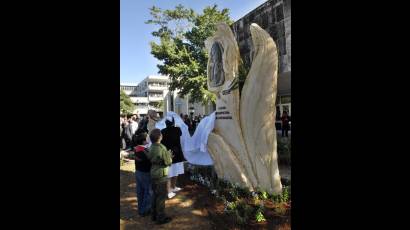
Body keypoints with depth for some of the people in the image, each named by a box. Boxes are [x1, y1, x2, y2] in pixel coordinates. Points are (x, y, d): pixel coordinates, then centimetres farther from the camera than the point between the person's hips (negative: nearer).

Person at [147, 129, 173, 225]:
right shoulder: (162, 148, -22)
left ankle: (154, 215, 32)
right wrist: (169, 154, 2)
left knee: (155, 195, 20)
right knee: (161, 197, 5)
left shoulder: (151, 147, 2)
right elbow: (168, 162, -16)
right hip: (161, 175, -8)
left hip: (153, 174, 8)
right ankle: (161, 218, 17)